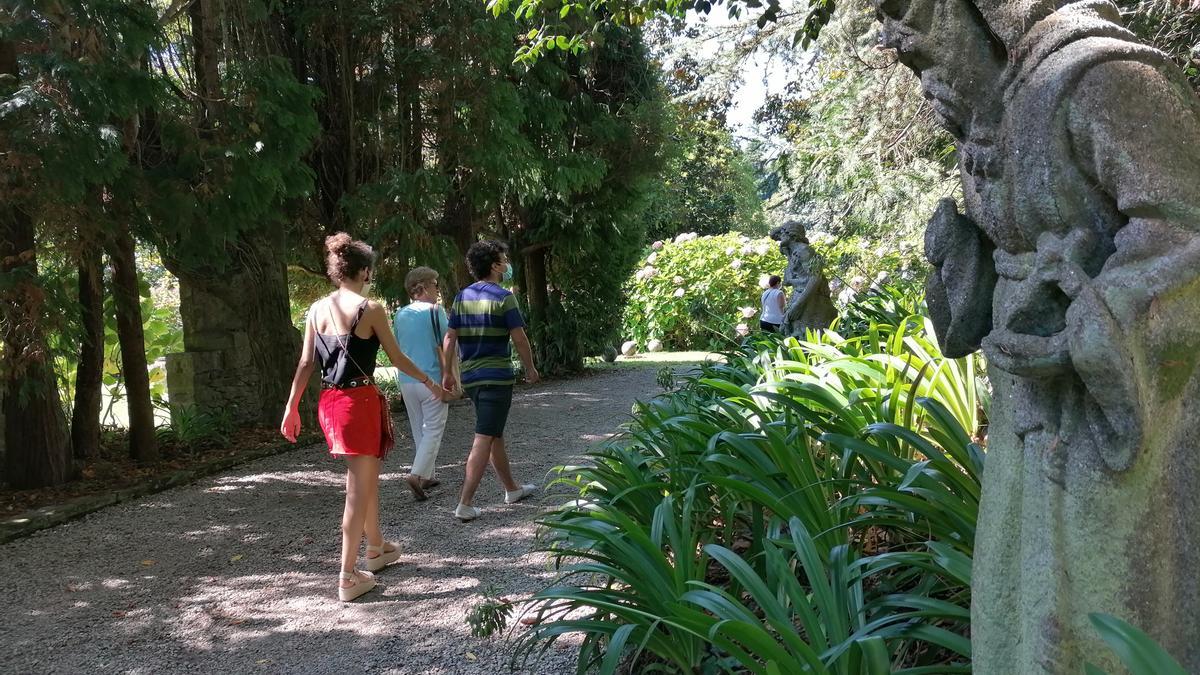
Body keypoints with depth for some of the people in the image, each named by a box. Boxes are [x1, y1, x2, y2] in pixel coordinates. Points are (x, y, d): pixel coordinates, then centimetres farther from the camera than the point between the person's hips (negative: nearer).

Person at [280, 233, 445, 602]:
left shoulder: (317, 310, 4)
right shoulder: (370, 309, -12)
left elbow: (306, 364, 4)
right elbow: (397, 358, -4)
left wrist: (292, 408, 10)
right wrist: (429, 382, 10)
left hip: (329, 402, 7)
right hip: (361, 401, -6)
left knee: (368, 476, 24)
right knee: (358, 489, 1)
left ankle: (376, 548, 41)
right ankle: (348, 577, 3)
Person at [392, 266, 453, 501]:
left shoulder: (401, 314, 7)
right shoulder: (435, 311, -11)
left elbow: (399, 349, 14)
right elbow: (443, 349, -12)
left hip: (407, 381, 6)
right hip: (432, 380, -6)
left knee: (419, 431, 16)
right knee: (433, 430, 0)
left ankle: (426, 476, 23)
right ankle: (417, 474, -13)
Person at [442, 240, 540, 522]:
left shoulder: (461, 297, 8)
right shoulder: (503, 298, -11)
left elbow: (450, 337, 8)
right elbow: (519, 338, -11)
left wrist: (447, 373, 14)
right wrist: (530, 369, 2)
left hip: (470, 376, 7)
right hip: (497, 376, -7)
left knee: (495, 435, 19)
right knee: (484, 440, -6)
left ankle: (512, 489, 33)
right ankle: (465, 504, -10)